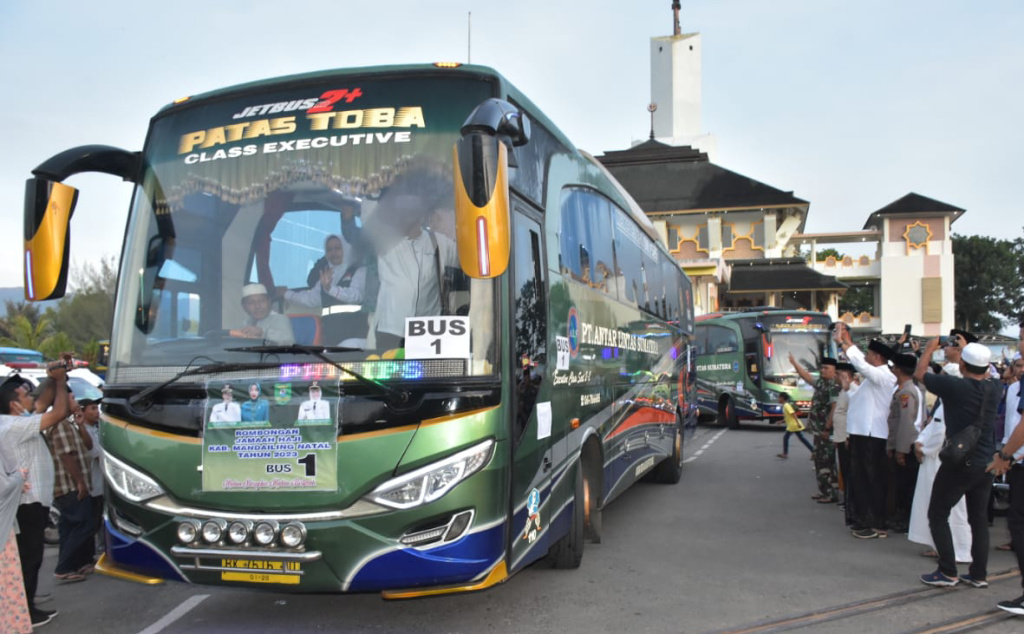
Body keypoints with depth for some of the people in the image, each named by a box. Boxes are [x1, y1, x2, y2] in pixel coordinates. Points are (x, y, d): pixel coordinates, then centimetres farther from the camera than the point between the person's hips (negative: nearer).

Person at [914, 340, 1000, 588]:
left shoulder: (954, 386, -15)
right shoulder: (993, 388, 0)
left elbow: (919, 373, 1)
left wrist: (930, 348, 16)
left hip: (958, 463, -6)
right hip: (985, 464, 6)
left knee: (938, 515, 6)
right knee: (979, 518, 14)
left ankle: (947, 572, 5)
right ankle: (979, 574, 17)